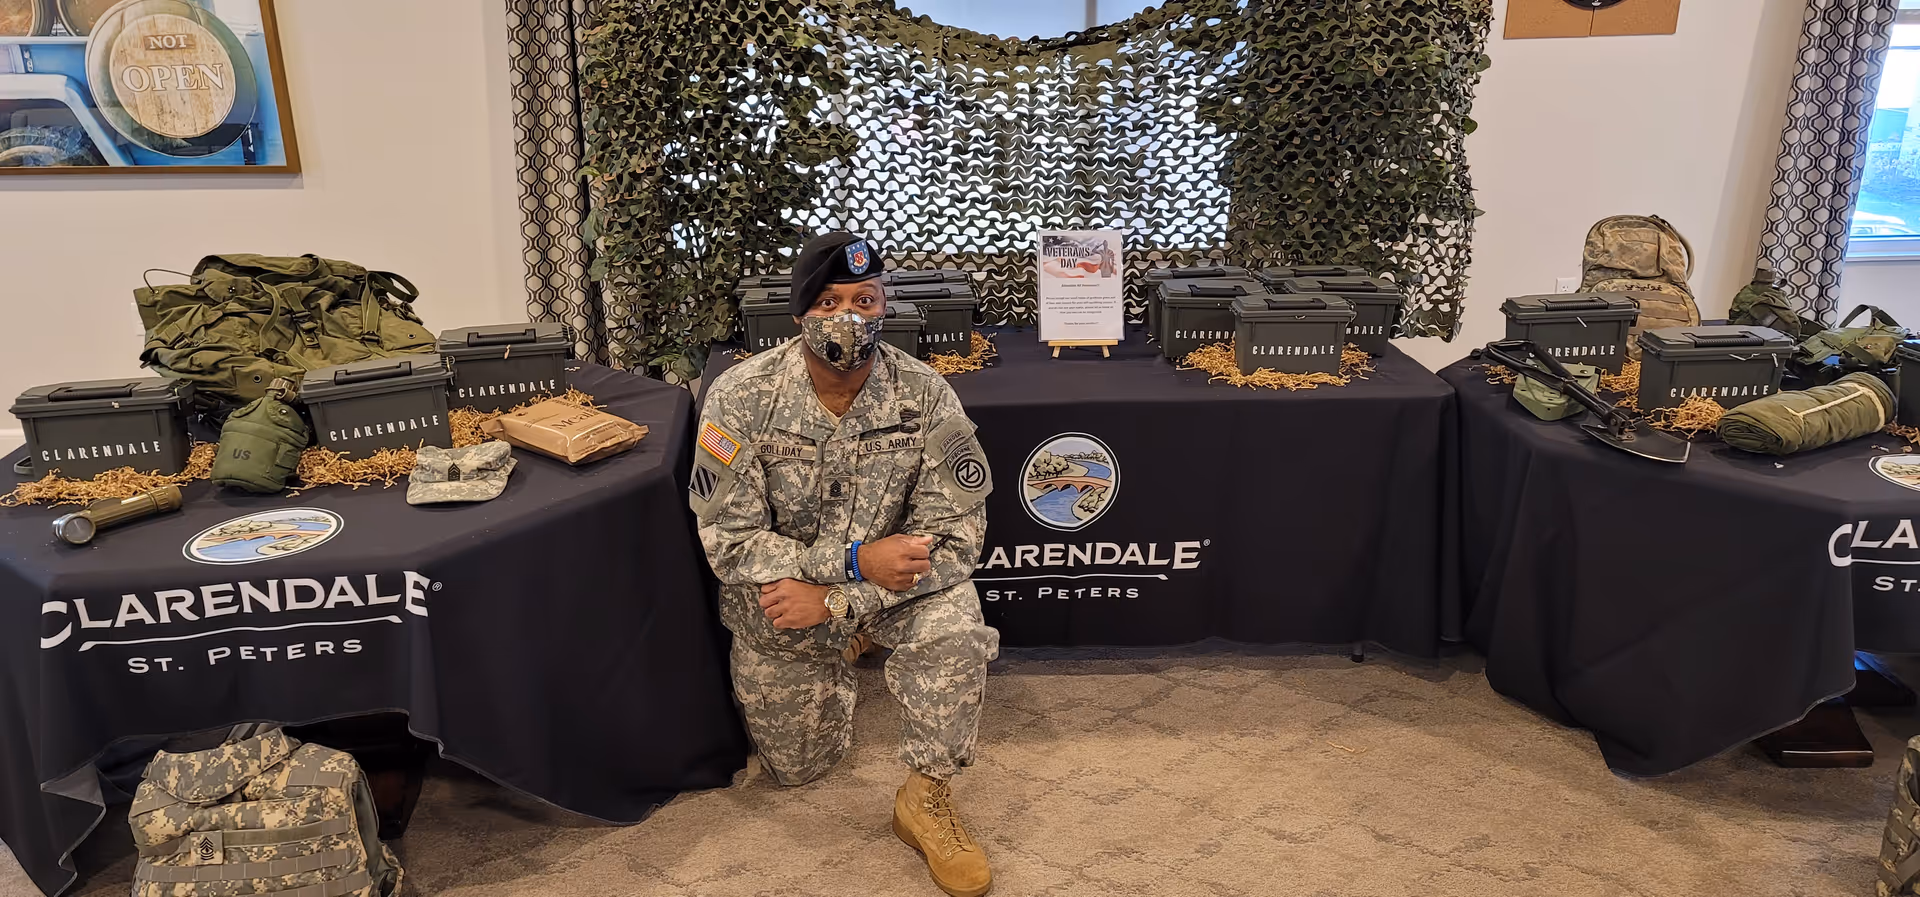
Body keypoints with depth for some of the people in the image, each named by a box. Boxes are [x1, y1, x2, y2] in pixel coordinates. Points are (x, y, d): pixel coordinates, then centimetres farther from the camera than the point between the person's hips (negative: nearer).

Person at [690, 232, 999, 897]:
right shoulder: (741, 398, -21)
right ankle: (836, 667, 43)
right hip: (779, 593, 1)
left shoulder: (924, 395, -19)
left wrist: (833, 600, -29)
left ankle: (926, 800, -11)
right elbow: (729, 541, -20)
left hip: (891, 576, 0)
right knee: (798, 768, 11)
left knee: (954, 623, -33)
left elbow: (956, 533, -21)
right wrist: (857, 560, -32)